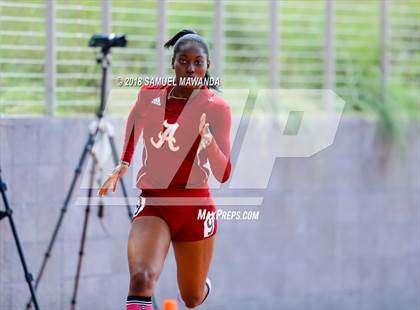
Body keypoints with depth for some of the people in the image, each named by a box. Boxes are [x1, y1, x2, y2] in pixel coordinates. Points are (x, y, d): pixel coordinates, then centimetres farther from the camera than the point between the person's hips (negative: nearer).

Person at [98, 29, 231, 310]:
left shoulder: (216, 108, -9)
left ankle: (204, 284, 54)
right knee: (141, 278, -27)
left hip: (195, 207, -1)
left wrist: (208, 139, -33)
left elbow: (224, 174, -16)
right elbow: (134, 122, 25)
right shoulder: (150, 95, -1)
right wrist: (122, 165, 19)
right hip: (153, 204, 1)